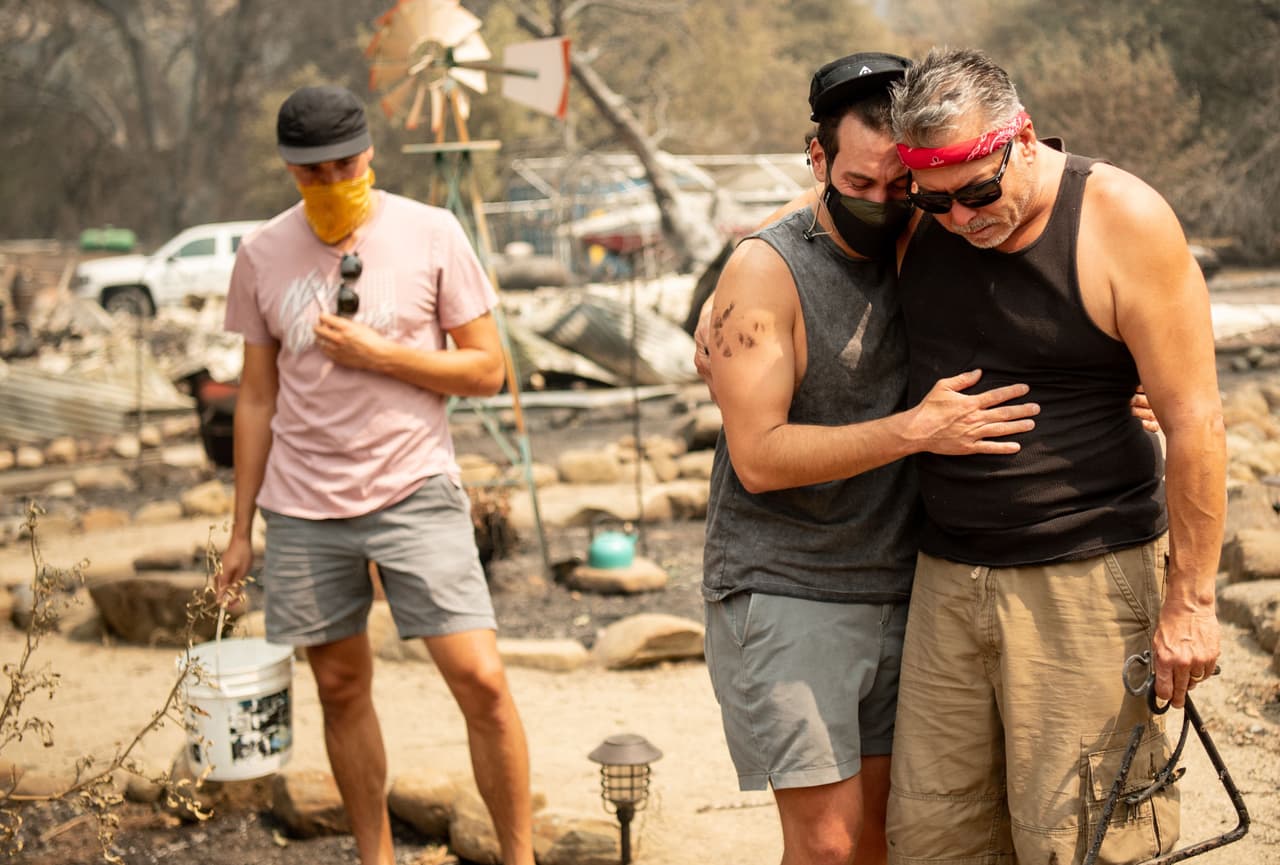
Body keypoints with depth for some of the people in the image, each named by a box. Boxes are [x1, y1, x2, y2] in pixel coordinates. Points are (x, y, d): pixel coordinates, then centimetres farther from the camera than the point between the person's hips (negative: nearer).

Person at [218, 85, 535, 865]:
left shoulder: (430, 234, -2)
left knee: (481, 681, -9)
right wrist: (240, 530, 11)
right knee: (342, 687, 10)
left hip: (415, 490, -2)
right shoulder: (263, 256, 4)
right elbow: (258, 398, 11)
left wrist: (376, 354, -13)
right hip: (303, 507, 3)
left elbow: (487, 369, -1)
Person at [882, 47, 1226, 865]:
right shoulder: (916, 227, 2)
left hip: (1086, 576, -5)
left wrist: (1189, 599, -11)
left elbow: (1194, 421, -11)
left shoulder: (1125, 222, -12)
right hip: (948, 576, 5)